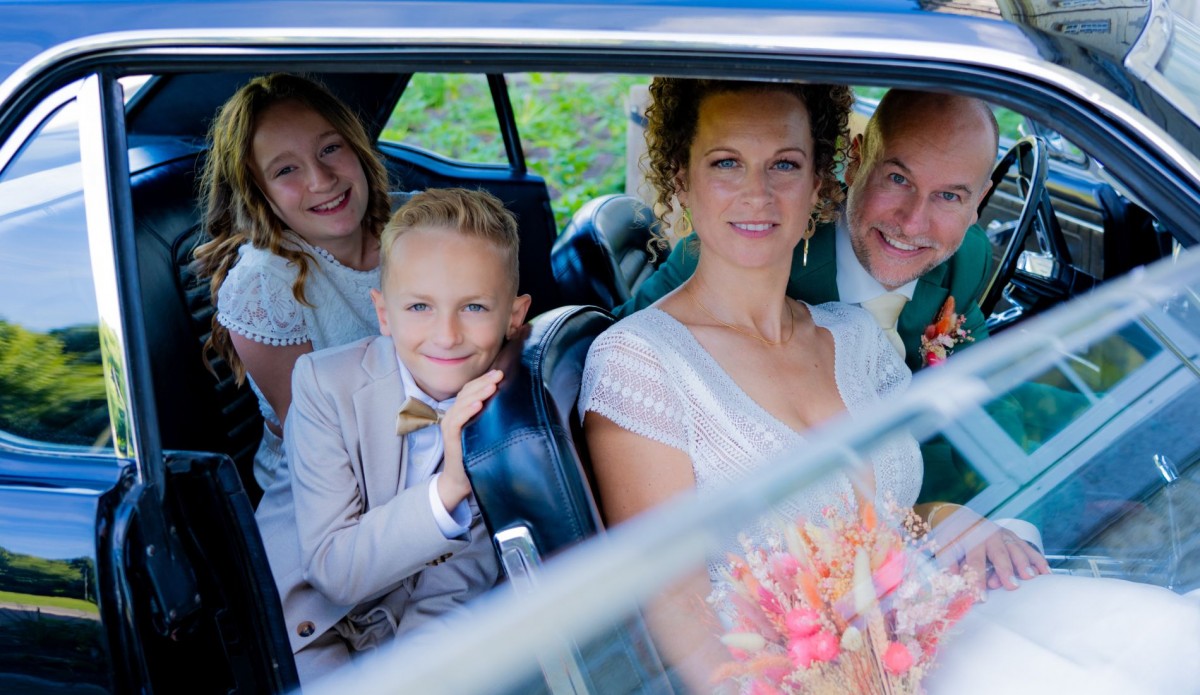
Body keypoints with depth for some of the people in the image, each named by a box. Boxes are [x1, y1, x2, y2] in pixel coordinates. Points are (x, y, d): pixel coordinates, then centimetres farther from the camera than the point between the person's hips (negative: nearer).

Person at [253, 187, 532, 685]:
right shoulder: (325, 383, -20)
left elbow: (461, 579, -10)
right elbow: (334, 571, -23)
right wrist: (446, 488, -37)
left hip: (419, 630, 3)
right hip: (307, 615, -3)